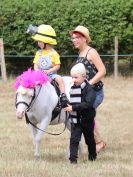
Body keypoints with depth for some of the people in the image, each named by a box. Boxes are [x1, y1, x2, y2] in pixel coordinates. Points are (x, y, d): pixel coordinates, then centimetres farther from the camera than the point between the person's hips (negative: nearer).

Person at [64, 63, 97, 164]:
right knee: (74, 139, -9)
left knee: (89, 139, 14)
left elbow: (88, 104, -27)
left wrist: (73, 107, -29)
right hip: (75, 119, 4)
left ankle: (92, 155, 33)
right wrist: (68, 107, 1)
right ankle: (73, 158, -11)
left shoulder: (89, 89, -16)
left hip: (86, 119, -4)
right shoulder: (73, 88, 5)